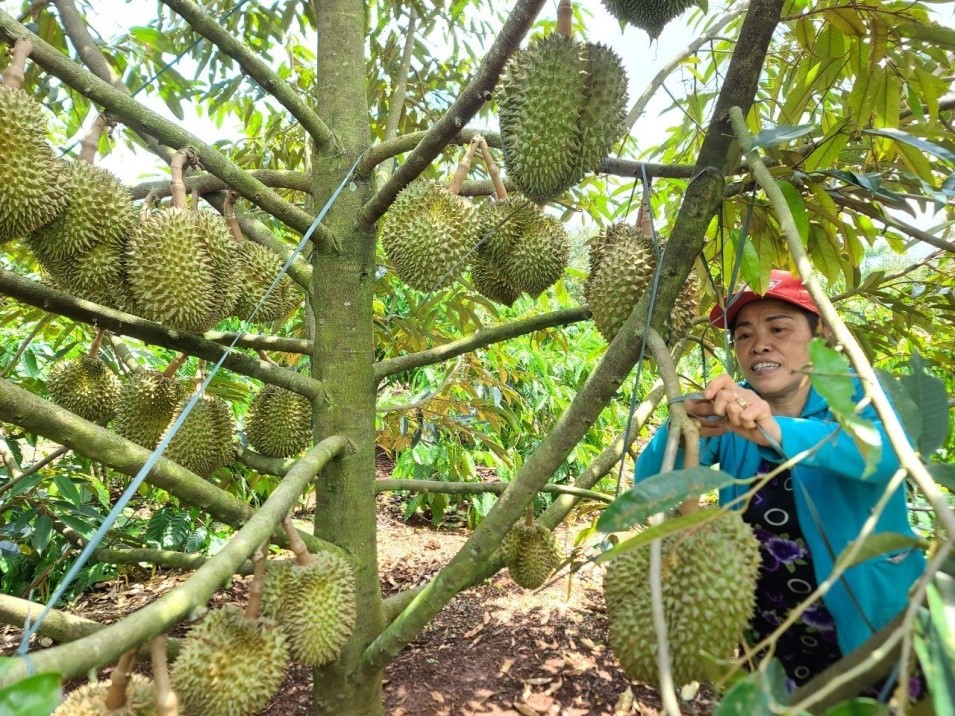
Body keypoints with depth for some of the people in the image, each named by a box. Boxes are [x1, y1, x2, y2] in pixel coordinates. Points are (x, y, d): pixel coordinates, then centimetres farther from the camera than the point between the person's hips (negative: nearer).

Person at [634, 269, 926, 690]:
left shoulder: (854, 394, -12)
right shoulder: (730, 411, -6)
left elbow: (889, 452, -35)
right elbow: (651, 484, -15)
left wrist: (776, 432, -51)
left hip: (874, 633, -2)